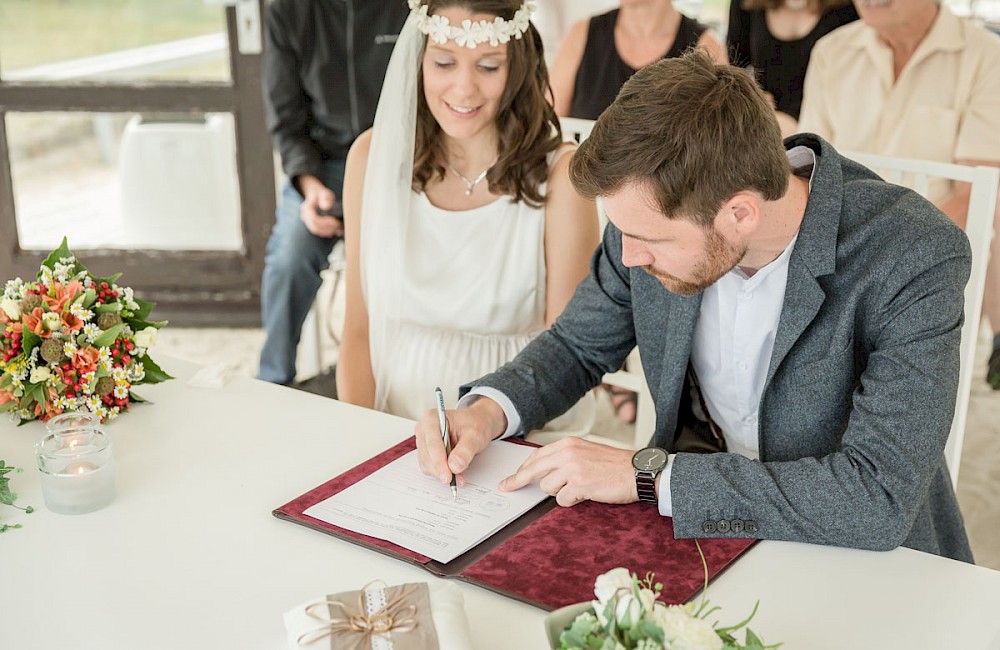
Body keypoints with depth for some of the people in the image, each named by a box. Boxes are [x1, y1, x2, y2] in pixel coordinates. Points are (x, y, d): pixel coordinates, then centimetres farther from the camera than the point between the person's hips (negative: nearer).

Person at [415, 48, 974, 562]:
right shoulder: (660, 209, -11)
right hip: (694, 526, 4)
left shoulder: (918, 260, -25)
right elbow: (579, 346, 7)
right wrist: (487, 409, -13)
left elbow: (881, 498, -31)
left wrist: (647, 475, -28)